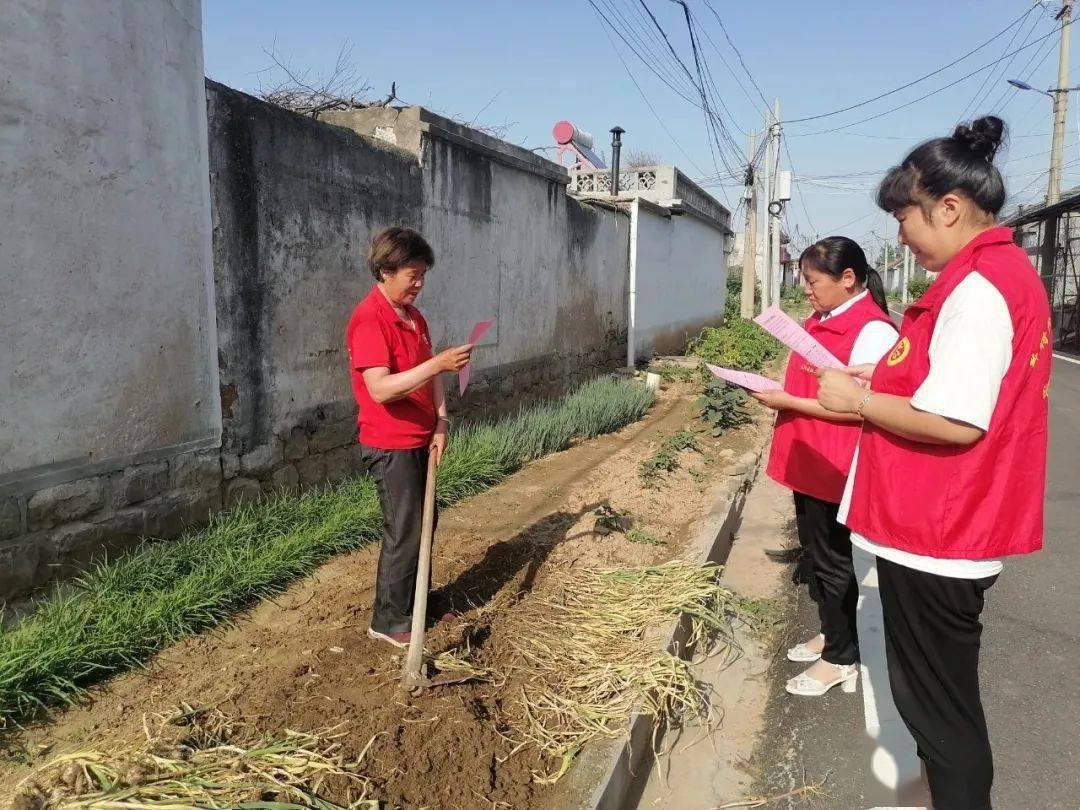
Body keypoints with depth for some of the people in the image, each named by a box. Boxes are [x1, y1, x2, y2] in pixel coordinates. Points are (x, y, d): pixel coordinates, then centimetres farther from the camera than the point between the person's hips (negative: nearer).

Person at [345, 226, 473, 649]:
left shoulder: (414, 318, 10)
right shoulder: (369, 319, -19)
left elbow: (430, 376, 12)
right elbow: (380, 389, -28)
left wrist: (440, 423, -1)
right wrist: (438, 362, -32)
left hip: (420, 442, 9)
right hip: (391, 446, -9)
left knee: (423, 526, 17)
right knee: (403, 533, 0)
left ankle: (416, 604, 34)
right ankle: (389, 621, 17)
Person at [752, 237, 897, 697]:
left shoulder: (873, 330, -17)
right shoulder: (820, 323, 10)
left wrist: (789, 403, -21)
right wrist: (779, 395, 3)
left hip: (837, 470, -9)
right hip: (808, 464, 9)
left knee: (834, 561, 4)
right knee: (814, 551, 20)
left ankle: (841, 659, 21)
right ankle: (830, 633, 38)